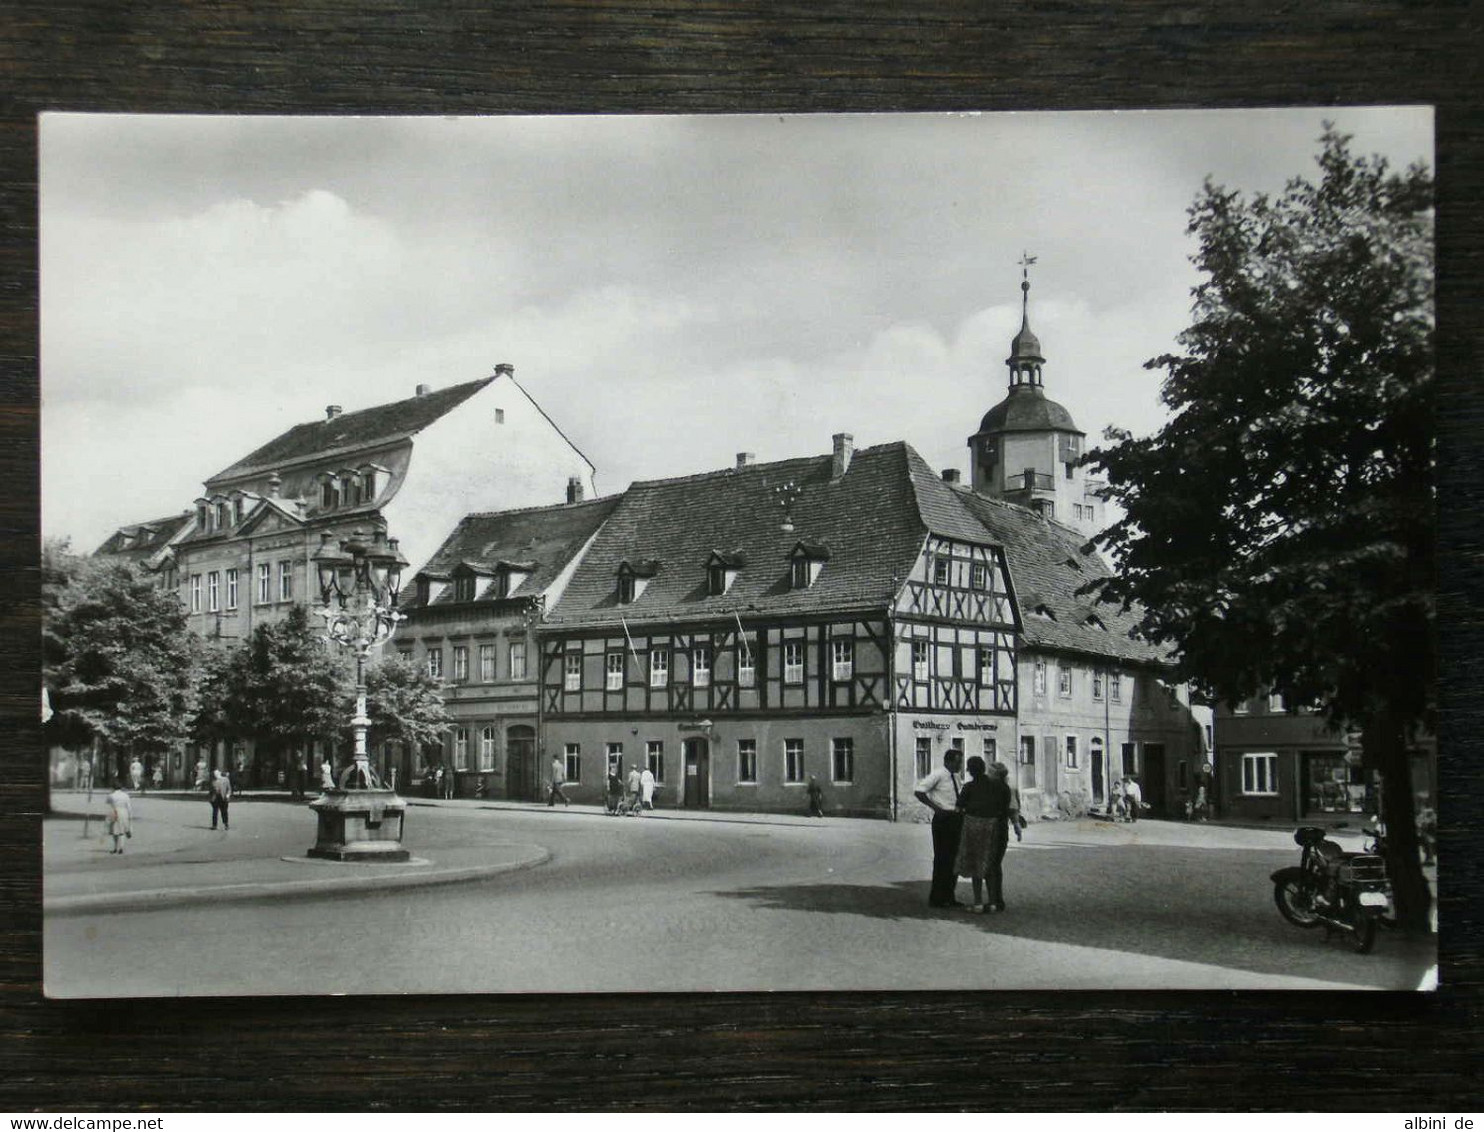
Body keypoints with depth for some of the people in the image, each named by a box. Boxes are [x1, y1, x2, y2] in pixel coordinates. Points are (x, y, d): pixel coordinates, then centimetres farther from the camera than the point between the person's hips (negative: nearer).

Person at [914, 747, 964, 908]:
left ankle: (948, 897, 22)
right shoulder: (938, 775, -10)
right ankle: (936, 899, 2)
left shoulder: (955, 776, 14)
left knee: (954, 859, 13)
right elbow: (918, 791, -16)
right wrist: (936, 807, -20)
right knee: (942, 859, -5)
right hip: (943, 819, -8)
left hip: (956, 819, 8)